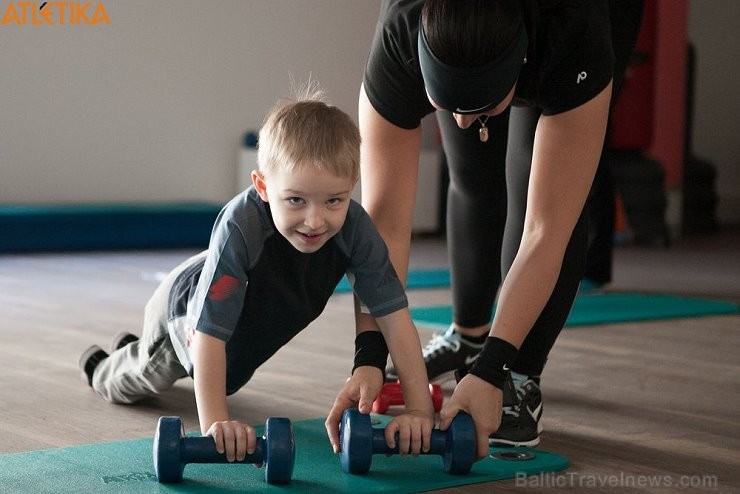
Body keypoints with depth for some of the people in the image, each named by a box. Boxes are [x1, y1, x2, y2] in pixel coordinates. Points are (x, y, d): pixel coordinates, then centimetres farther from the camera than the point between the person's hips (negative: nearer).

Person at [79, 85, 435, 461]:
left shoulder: (355, 227, -37)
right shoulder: (240, 226, -48)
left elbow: (393, 313, -34)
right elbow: (209, 330, -47)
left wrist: (419, 408, -40)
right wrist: (214, 422, -53)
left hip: (250, 331, 5)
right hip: (186, 308, -5)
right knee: (135, 383, 25)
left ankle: (134, 349, 66)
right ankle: (101, 367, 61)